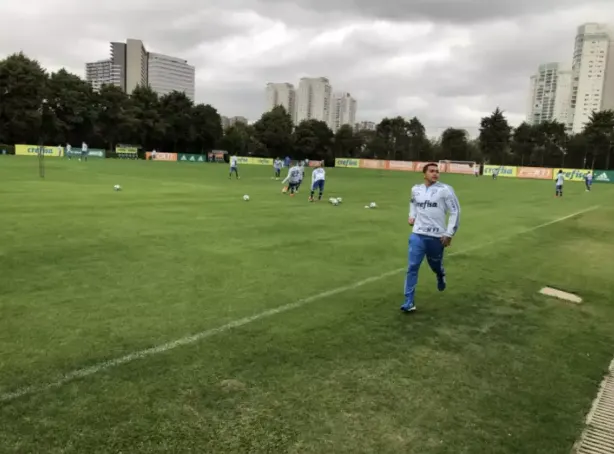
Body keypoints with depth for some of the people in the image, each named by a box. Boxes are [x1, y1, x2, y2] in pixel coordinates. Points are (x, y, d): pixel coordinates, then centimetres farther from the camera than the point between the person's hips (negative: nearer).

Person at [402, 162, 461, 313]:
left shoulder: (445, 190, -7)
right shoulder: (416, 189, 6)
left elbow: (455, 212, -4)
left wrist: (449, 234, -8)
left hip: (437, 237, -2)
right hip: (418, 235, 2)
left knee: (435, 265, 15)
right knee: (412, 267, -7)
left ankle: (441, 276, 54)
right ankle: (409, 302, -2)